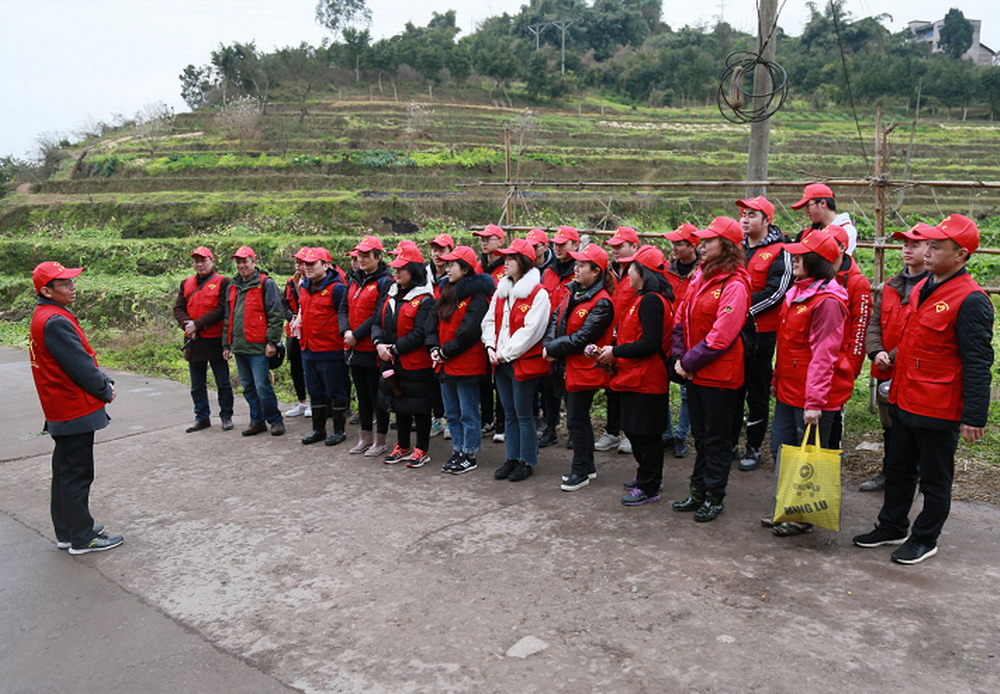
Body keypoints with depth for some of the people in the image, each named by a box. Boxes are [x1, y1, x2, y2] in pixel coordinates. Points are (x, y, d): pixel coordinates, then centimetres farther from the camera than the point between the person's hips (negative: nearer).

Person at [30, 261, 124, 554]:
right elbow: (80, 366, -20)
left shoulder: (45, 317, 12)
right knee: (77, 473, -1)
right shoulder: (56, 322, -21)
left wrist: (104, 380, 3)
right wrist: (106, 391, -7)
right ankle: (82, 538, 9)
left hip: (61, 411, 11)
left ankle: (67, 530, 30)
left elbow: (83, 357, 14)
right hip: (75, 410, -11)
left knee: (66, 470, 18)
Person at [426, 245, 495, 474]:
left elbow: (468, 331, -20)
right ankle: (458, 451, 28)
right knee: (451, 413, 17)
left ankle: (470, 455, 13)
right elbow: (434, 320, 9)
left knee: (468, 413, 3)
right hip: (445, 364, 8)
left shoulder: (476, 296, -14)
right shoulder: (445, 290, 11)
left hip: (467, 364, -8)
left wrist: (446, 352, -15)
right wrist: (434, 348, -4)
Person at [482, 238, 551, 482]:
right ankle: (512, 459, 26)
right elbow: (489, 320, 12)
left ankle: (527, 462, 15)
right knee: (509, 413, 15)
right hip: (501, 362, 7)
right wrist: (491, 347, -3)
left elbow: (530, 330, -18)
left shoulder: (538, 293, -12)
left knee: (523, 414, 2)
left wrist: (506, 353, -16)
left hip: (524, 362, -7)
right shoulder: (502, 290, 12)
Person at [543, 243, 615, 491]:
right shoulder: (573, 292, 9)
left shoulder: (601, 303, -18)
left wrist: (552, 349, -14)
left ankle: (580, 472, 13)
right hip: (567, 367, 9)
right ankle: (588, 466, 31)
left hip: (584, 369, -9)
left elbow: (580, 339, -22)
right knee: (579, 418, 17)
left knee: (576, 420, -1)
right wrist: (548, 344, -8)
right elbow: (556, 318, 9)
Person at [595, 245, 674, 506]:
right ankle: (647, 477, 32)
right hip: (636, 377, 11)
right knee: (635, 430, 18)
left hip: (645, 379, -11)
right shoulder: (645, 298, 15)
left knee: (645, 433, -1)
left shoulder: (650, 300, -18)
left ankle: (649, 487, 11)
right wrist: (615, 352, 6)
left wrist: (616, 352, -17)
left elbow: (650, 343, -25)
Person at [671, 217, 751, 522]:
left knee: (717, 438, 6)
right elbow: (681, 318, 9)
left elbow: (721, 337, -22)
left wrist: (689, 362, -16)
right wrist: (679, 357, -2)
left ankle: (714, 497, 19)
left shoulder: (734, 286, -17)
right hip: (695, 372, 8)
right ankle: (698, 491, 30)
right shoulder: (700, 276, 8)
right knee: (700, 434, 17)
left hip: (719, 375, -8)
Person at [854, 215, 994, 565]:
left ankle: (924, 539, 25)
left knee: (934, 479, 10)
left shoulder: (971, 300, -18)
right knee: (898, 468, 20)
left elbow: (978, 363, -19)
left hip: (939, 410, -8)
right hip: (904, 401, 8)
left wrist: (974, 417, -20)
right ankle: (892, 527, 35)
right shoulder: (922, 287, 8)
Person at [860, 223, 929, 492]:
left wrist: (896, 357, -21)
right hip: (885, 372, 7)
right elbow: (874, 323, 7)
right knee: (890, 427, 20)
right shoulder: (890, 286, 11)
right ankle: (888, 474, 34)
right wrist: (876, 352, -10)